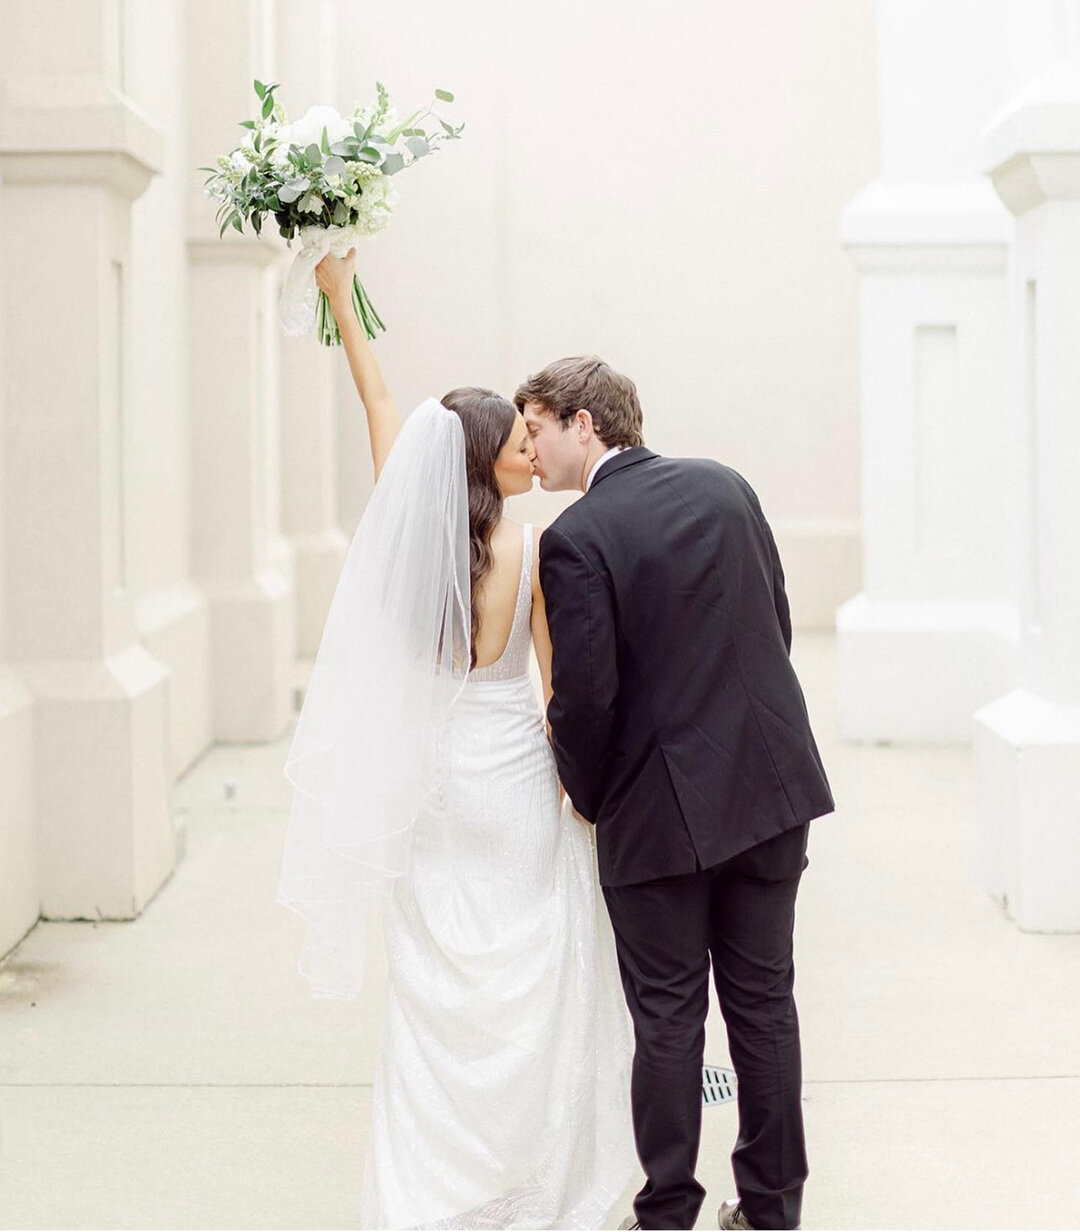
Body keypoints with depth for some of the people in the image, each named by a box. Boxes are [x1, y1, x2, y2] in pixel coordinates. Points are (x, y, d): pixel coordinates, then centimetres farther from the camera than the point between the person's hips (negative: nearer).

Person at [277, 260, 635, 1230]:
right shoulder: (532, 550, -12)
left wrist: (341, 303, 23)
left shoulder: (407, 526, -2)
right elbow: (563, 689, -7)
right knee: (524, 994, 5)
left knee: (434, 994, 9)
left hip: (425, 785, 4)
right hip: (512, 783, -4)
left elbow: (381, 406, 11)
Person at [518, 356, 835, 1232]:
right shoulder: (724, 485, 4)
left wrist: (587, 796, 0)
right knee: (764, 999, 13)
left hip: (662, 808, -5)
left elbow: (585, 694, -17)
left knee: (668, 1019, 6)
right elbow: (776, 625, 10)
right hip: (772, 782, 5)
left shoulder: (575, 539, -14)